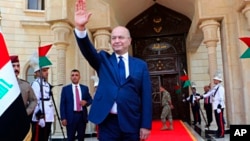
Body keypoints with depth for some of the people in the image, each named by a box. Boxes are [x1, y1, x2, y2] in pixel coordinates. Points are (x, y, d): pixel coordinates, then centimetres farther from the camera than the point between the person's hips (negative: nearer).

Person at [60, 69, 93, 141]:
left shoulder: (85, 88, 10)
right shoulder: (65, 89, 3)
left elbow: (90, 100, 15)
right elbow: (62, 104, 0)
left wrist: (86, 102, -8)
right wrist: (63, 118, -8)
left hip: (82, 116, 3)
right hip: (71, 116, -2)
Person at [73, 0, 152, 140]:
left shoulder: (141, 65, 5)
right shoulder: (103, 60, 8)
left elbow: (146, 96, 1)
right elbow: (88, 50, -12)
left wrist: (146, 125, -4)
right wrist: (80, 27, -30)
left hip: (132, 123, 0)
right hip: (107, 122, 0)